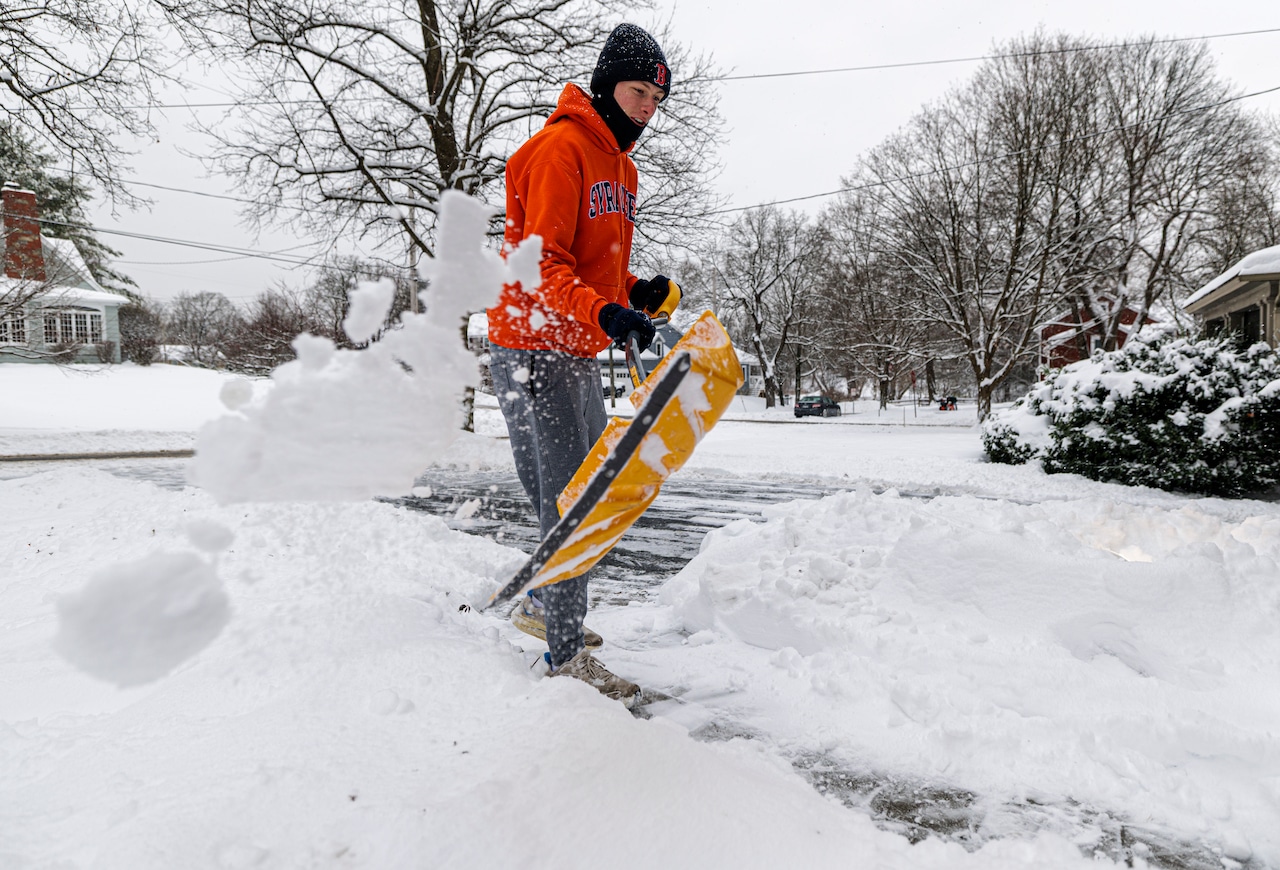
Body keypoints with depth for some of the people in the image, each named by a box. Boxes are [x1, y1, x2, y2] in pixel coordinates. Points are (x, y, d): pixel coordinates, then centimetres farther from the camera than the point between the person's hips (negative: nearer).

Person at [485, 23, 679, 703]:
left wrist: (637, 291, 3)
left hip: (577, 352, 10)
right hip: (532, 346, -9)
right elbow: (546, 263, -21)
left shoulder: (621, 166, 18)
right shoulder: (559, 148, -11)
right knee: (566, 498, -9)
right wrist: (604, 313, -35)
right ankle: (567, 658, 1)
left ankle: (542, 605, 35)